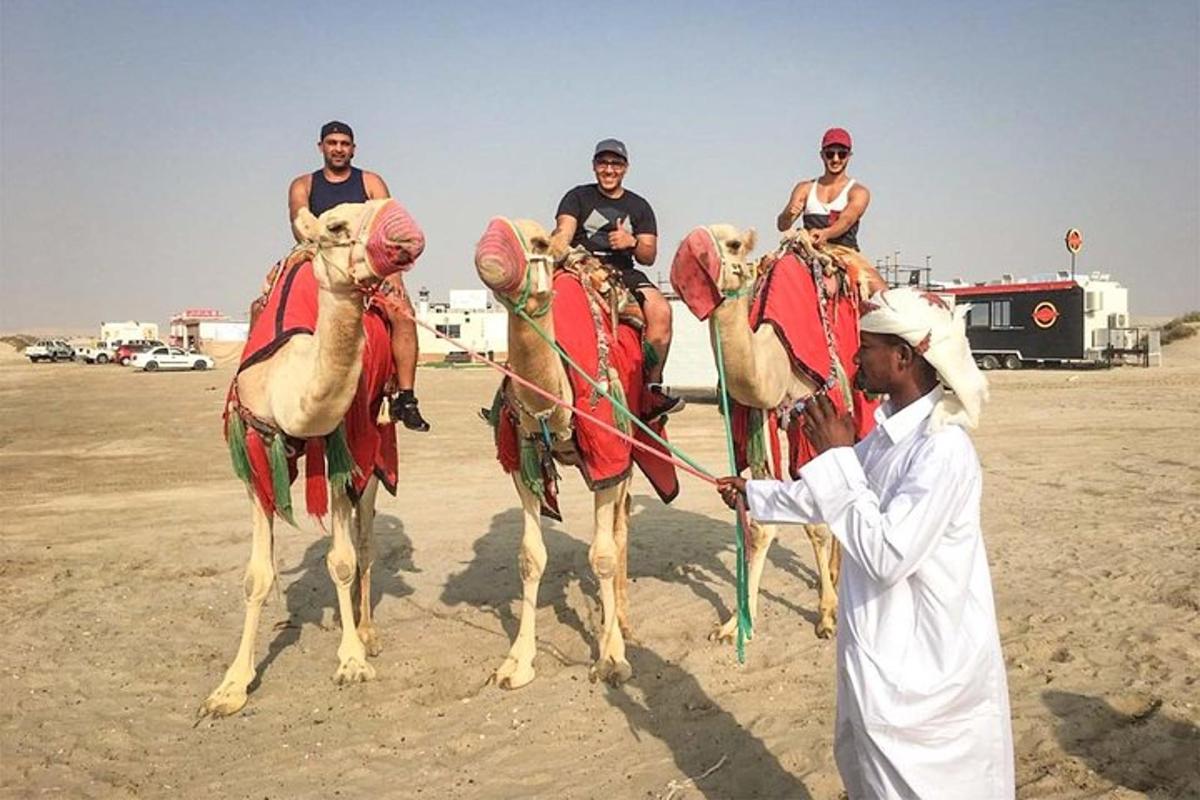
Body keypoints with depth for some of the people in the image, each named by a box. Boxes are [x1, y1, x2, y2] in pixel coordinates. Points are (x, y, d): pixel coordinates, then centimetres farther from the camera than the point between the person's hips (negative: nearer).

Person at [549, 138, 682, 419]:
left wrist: (632, 243, -10)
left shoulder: (638, 206, 20)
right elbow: (562, 232, -5)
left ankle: (652, 387, -21)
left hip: (624, 273, 2)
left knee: (660, 309, -26)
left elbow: (649, 256, 13)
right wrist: (557, 252, -29)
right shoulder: (578, 197, 14)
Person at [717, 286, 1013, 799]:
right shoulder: (888, 430, 3)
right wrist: (753, 495, 25)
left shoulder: (944, 449, -25)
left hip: (924, 672, -9)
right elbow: (825, 499, 19)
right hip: (883, 655, 9)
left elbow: (887, 554, -29)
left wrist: (838, 457, -23)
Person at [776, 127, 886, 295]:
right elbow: (782, 225, 5)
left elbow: (847, 220, -13)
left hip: (845, 253, -1)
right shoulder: (805, 188, 16)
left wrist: (826, 233, -36)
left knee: (882, 293, -24)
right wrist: (789, 214, -21)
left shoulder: (858, 192, 9)